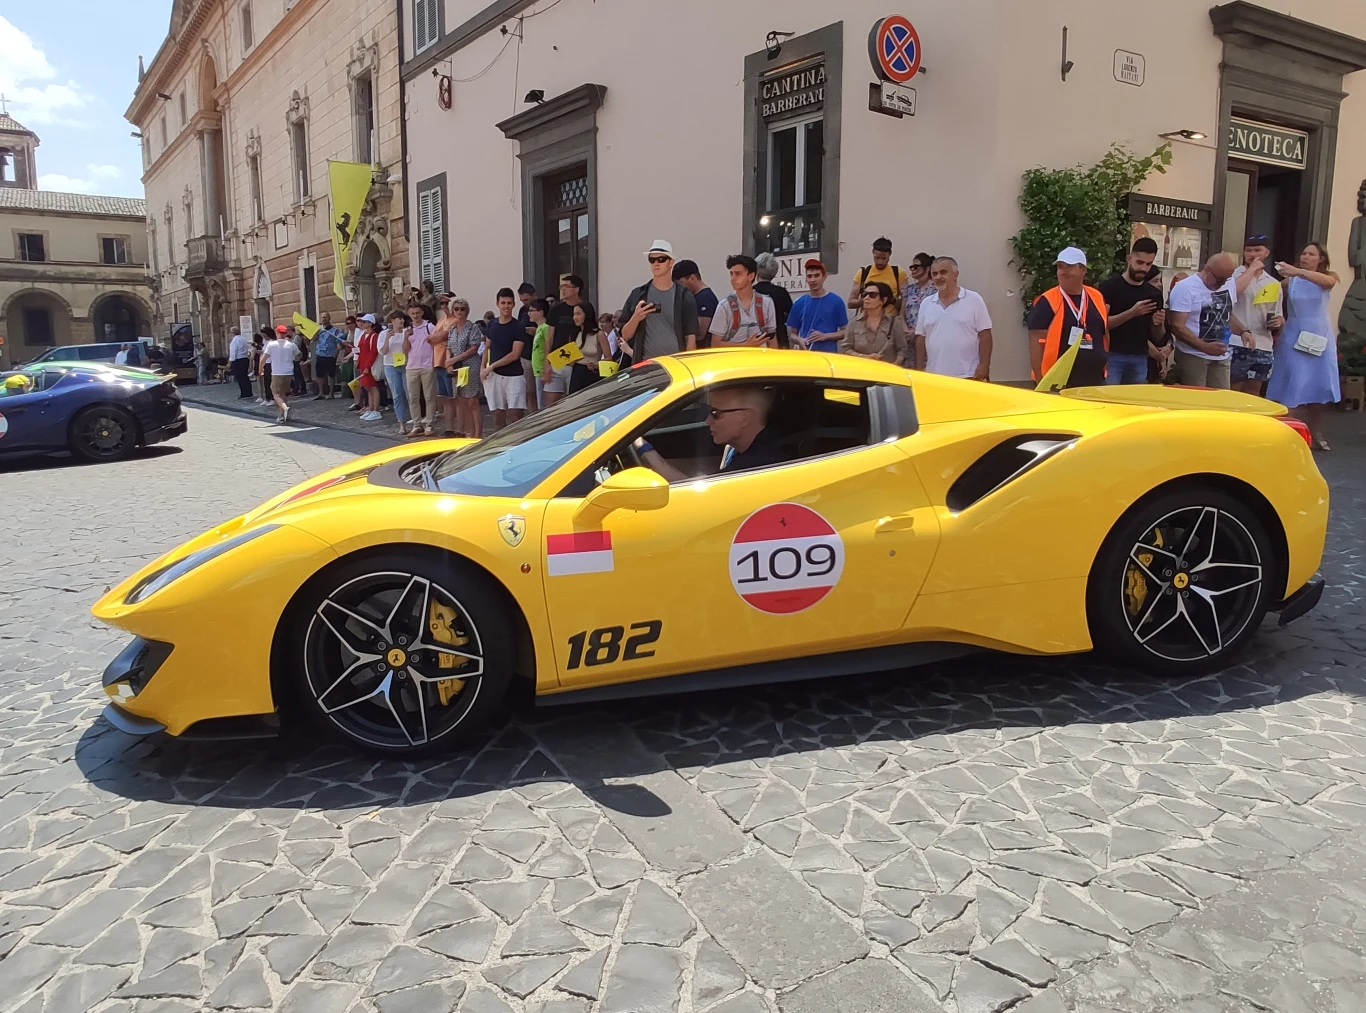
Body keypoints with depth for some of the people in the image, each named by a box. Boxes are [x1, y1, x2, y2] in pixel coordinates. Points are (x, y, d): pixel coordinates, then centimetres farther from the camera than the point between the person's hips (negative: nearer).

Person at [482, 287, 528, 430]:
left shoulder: (518, 328, -5)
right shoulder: (491, 326, 10)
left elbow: (515, 354, -12)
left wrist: (492, 366, -12)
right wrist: (483, 367, 5)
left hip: (513, 376, -4)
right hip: (494, 376, 4)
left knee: (515, 415, -10)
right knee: (498, 416, 7)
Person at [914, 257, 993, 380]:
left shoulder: (974, 300, -1)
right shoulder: (926, 304, 10)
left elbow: (984, 335, -3)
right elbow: (920, 338, 12)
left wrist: (984, 365, -11)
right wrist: (919, 371, 7)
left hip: (967, 375, -4)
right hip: (934, 376, 4)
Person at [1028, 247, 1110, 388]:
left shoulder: (1097, 298, 7)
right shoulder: (1047, 302, -7)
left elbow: (1105, 334, 19)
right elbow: (1037, 343, -11)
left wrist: (1105, 365, 16)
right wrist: (1041, 381, -15)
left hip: (1094, 381, 5)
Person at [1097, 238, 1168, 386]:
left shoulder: (1154, 293, 11)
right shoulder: (1108, 286, -3)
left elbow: (1158, 338, 13)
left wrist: (1158, 324, -9)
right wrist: (1131, 313, -22)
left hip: (1140, 360, 4)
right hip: (1112, 357, -4)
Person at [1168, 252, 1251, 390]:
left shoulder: (1229, 283, 9)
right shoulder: (1185, 288, -13)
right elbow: (1177, 327, -19)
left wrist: (1243, 331, 4)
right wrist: (1206, 347, -27)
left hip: (1221, 357, 6)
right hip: (1193, 356, -6)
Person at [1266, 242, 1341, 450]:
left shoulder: (1329, 277, 0)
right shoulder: (1291, 280, 3)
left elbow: (1326, 280, -24)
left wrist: (1299, 272, -41)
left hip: (1319, 338, 2)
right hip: (1294, 337, -1)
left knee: (1318, 386, 6)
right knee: (1294, 387, -8)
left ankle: (1316, 434, 18)